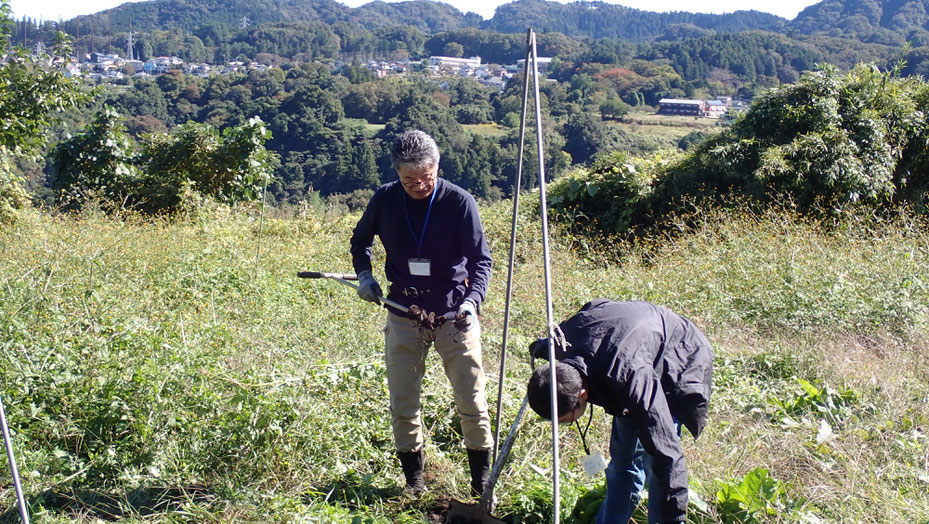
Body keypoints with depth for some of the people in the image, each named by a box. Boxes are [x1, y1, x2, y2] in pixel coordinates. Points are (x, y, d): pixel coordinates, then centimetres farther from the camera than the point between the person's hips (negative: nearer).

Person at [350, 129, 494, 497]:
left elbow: (481, 259, -10)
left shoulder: (459, 202, -12)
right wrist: (364, 274, 0)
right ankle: (413, 479, 26)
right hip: (403, 317, 2)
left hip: (454, 317, -2)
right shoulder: (385, 200, -4)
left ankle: (482, 483, 17)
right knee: (403, 405, 8)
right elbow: (360, 239, 16)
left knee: (472, 403, 1)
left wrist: (472, 299, -27)